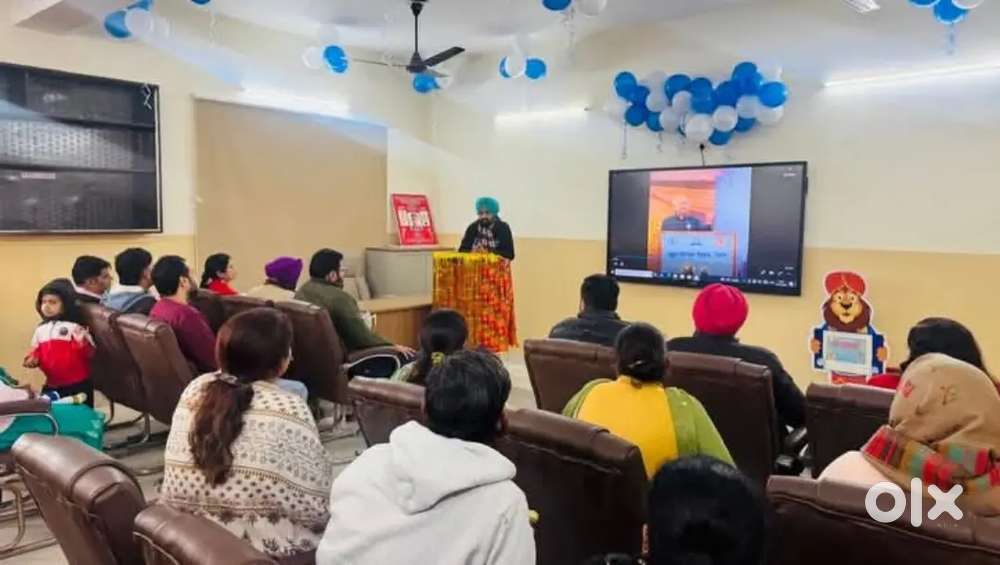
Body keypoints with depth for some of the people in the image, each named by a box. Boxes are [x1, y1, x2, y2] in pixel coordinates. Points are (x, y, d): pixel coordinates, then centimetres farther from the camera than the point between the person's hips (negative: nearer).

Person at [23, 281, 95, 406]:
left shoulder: (74, 326, -9)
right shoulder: (40, 329, 11)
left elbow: (89, 352, -12)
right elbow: (36, 351, 20)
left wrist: (82, 344, -33)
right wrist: (33, 359, -2)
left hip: (78, 385, -6)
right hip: (51, 386, 6)